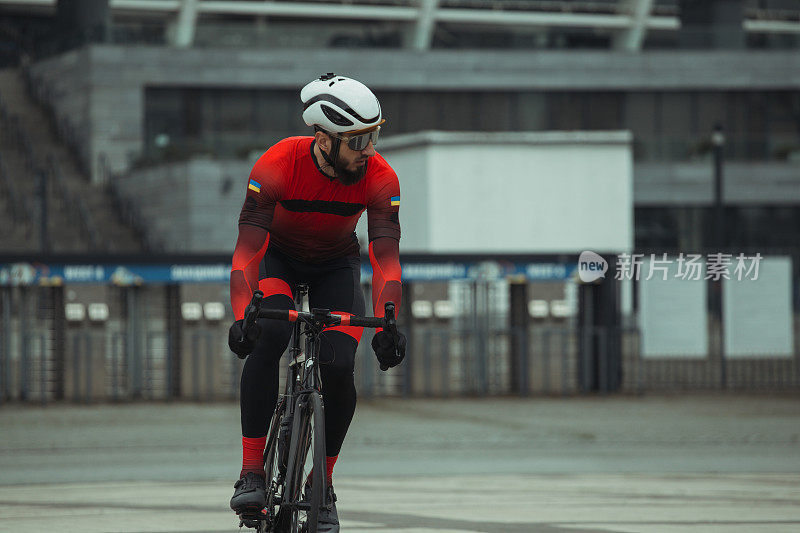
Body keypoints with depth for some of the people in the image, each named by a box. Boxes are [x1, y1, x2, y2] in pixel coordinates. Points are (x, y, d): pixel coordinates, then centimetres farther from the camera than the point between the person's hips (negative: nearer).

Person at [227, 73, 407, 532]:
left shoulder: (380, 179, -26)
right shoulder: (277, 165, -32)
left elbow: (386, 257, -29)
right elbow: (248, 248, -34)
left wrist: (388, 326, -43)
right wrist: (241, 318, -46)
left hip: (336, 266, 2)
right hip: (278, 257, -2)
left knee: (339, 369, -18)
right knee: (268, 335, -31)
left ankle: (324, 485, 3)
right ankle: (252, 472, -26)